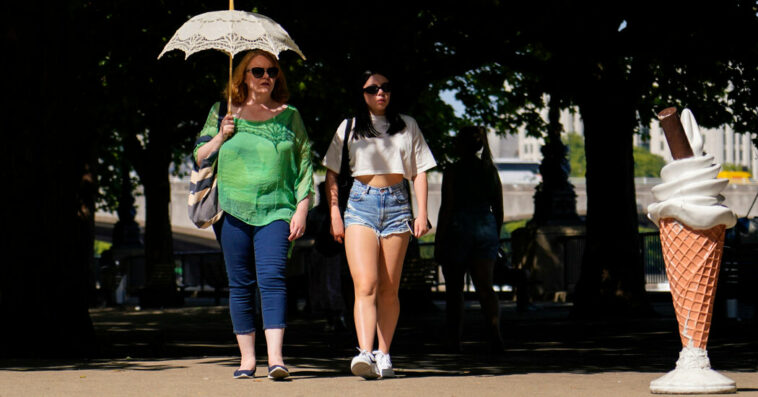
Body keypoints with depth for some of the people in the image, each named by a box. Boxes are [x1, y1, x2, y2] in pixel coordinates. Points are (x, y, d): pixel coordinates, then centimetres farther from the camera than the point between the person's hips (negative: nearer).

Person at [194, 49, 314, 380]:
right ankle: (247, 358, 12)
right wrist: (220, 137, -5)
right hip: (233, 211, 2)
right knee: (241, 284, 3)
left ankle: (275, 356, -22)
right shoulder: (222, 113, 12)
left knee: (272, 277, -16)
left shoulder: (290, 117, 11)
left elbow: (305, 165, 10)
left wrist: (302, 209, 1)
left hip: (276, 210, -1)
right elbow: (199, 158, 13)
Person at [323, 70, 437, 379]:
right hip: (361, 203, -1)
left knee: (389, 288, 2)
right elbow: (332, 174, 13)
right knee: (365, 284, -16)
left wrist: (422, 213, 4)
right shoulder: (349, 127, 12)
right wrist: (334, 215, 3)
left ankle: (383, 355, 8)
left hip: (396, 203, 2)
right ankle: (365, 354, -28)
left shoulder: (407, 126, 14)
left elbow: (419, 172, 14)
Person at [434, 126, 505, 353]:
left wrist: (438, 242, -6)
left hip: (459, 229, -4)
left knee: (454, 289, 9)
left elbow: (447, 209, -10)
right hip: (486, 229, 4)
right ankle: (494, 331, -26)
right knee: (485, 286, -3)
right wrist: (495, 236, 21)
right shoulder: (490, 170, 8)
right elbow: (498, 209, 11)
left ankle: (454, 340, 14)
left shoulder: (453, 172, -7)